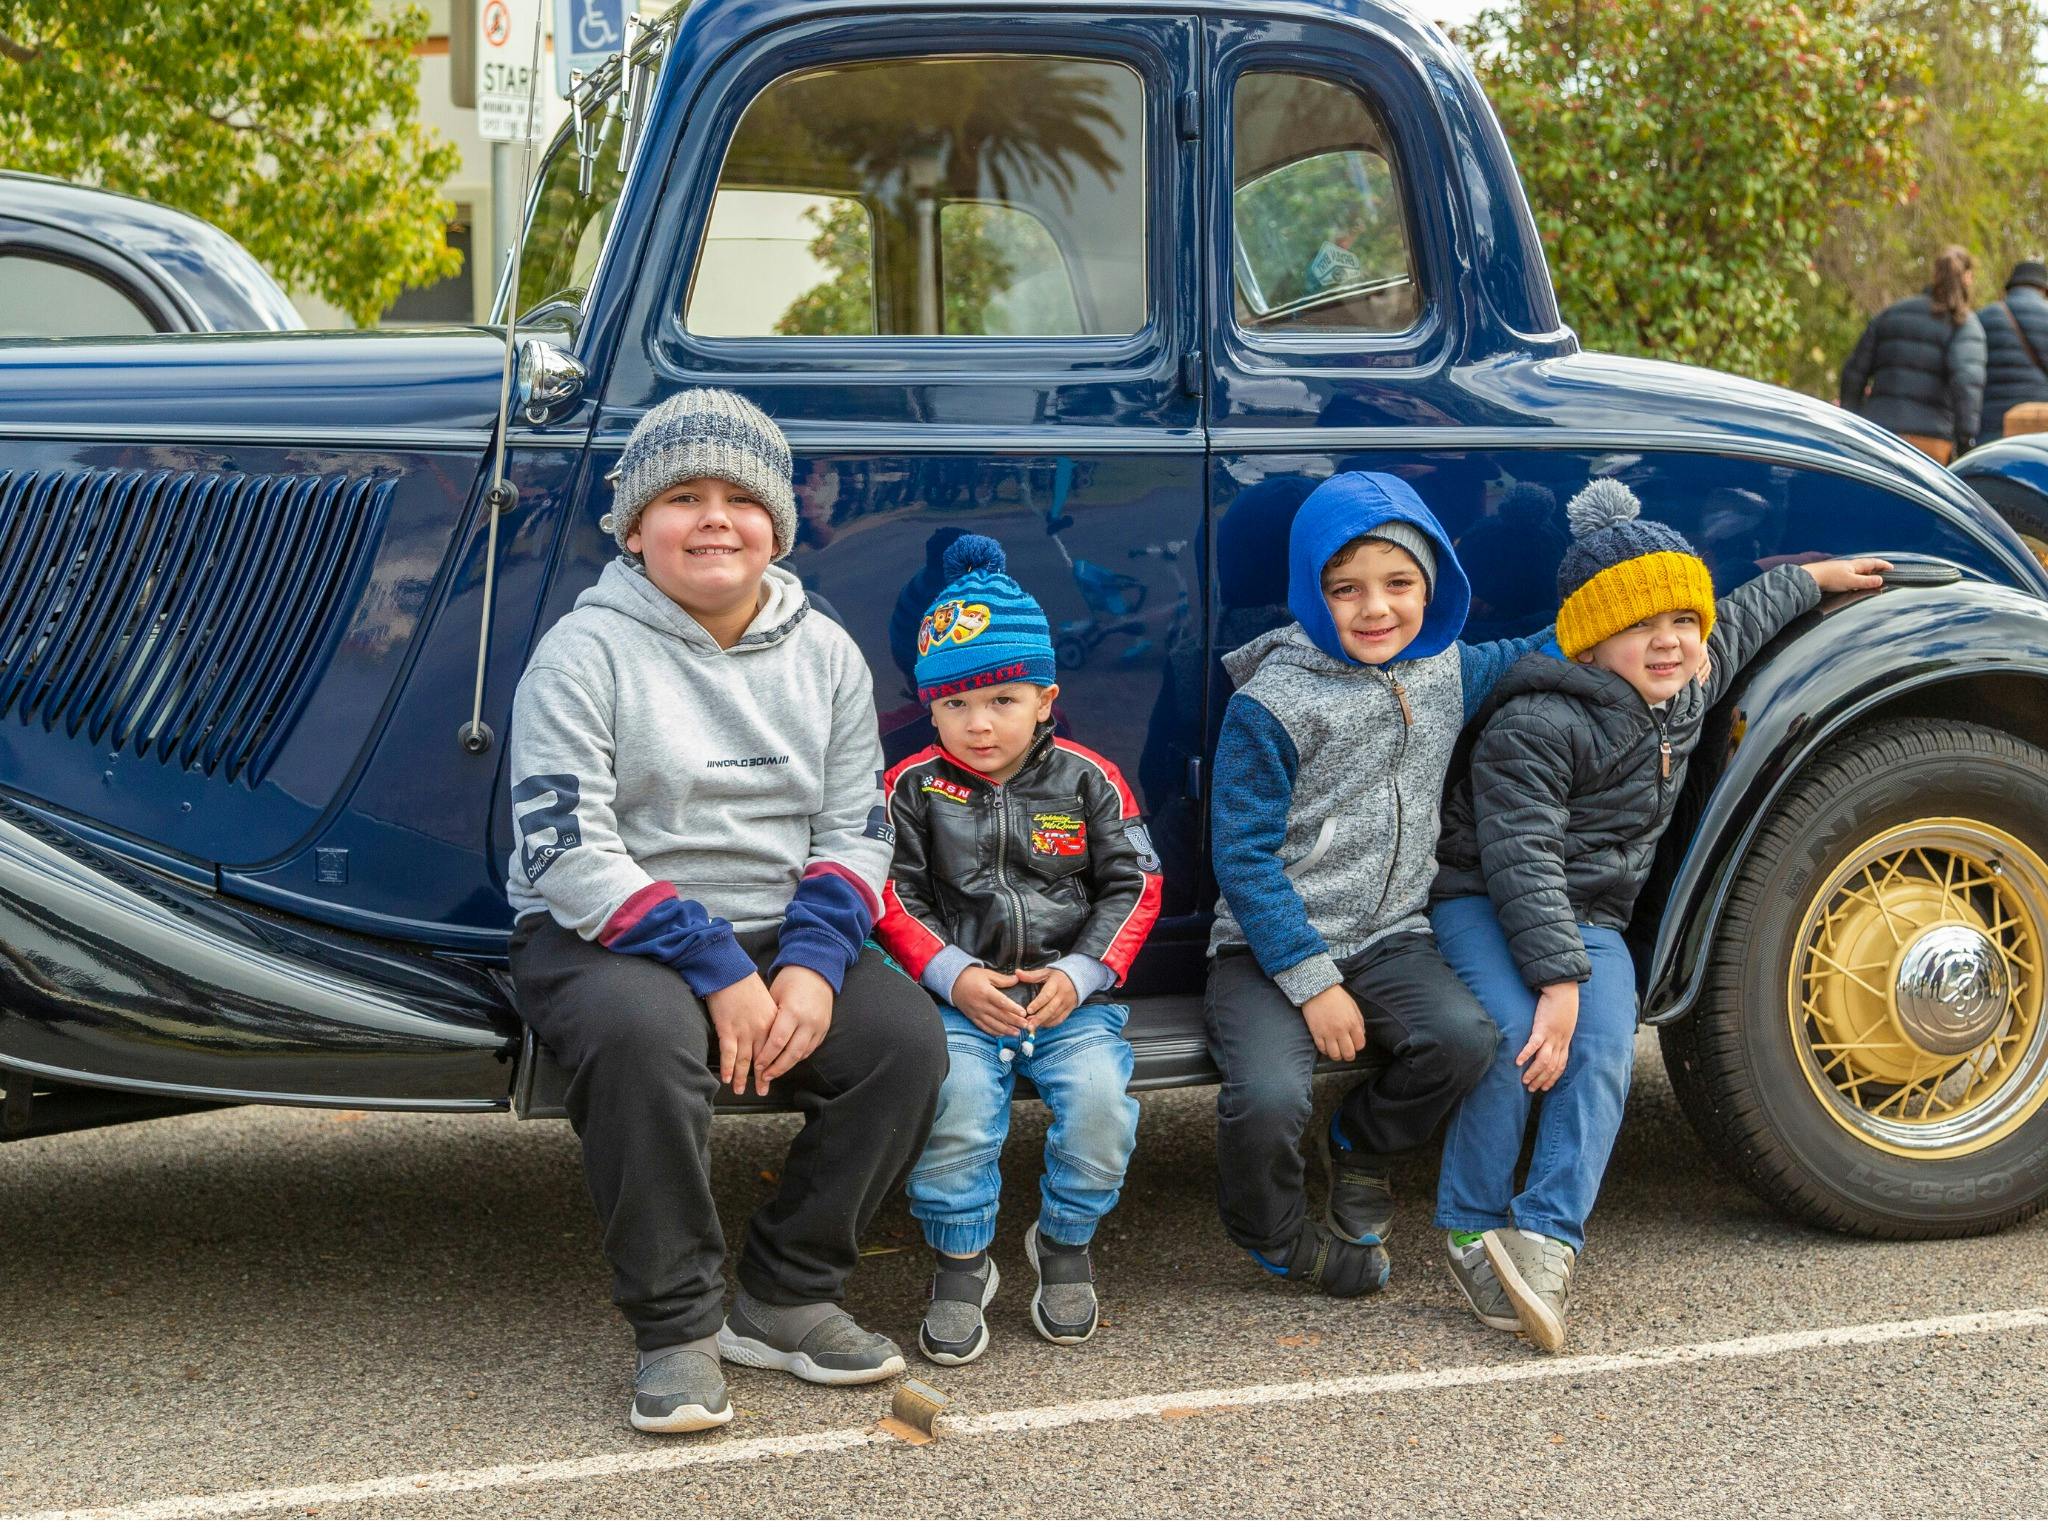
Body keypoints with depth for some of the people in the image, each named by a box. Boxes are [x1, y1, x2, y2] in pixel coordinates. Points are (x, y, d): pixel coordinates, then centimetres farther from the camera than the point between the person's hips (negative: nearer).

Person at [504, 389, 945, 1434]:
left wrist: (813, 963, -14)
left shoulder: (824, 653, 8)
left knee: (906, 1037, -21)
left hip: (782, 933, 5)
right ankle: (677, 1329, -22)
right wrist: (717, 970, -23)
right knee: (643, 1033, -38)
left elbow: (856, 833, 7)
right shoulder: (585, 652, -7)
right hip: (604, 939, -5)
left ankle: (787, 1298, -5)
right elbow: (565, 851, -14)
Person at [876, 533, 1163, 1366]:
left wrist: (1082, 972, -8)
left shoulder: (1086, 780, 6)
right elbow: (895, 898, 2)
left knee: (1100, 1091, -27)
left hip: (1071, 996, 1)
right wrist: (953, 975, -12)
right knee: (955, 1090, -30)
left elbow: (1133, 887, 6)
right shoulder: (913, 788, 5)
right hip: (961, 997, -1)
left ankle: (1065, 1243, 2)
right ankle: (960, 1263, -8)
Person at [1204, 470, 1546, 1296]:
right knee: (1267, 1098, -29)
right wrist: (1312, 982, -15)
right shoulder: (1272, 703, -13)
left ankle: (1360, 1143, 9)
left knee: (1464, 1038, -25)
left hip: (1389, 936, 5)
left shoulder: (1446, 670, 5)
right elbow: (1243, 858, -13)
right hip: (1269, 947, -4)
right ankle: (1275, 1233, 7)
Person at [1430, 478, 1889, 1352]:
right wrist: (1558, 978, -32)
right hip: (1484, 908, -6)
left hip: (1591, 920, 6)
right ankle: (1472, 1232, -17)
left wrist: (1813, 577, 43)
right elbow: (1521, 859, -25)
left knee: (1604, 1055, -24)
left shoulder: (1686, 691, 9)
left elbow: (1739, 624, 33)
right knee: (1515, 1040, -32)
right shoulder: (1534, 726, -18)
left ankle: (1546, 1240, -34)